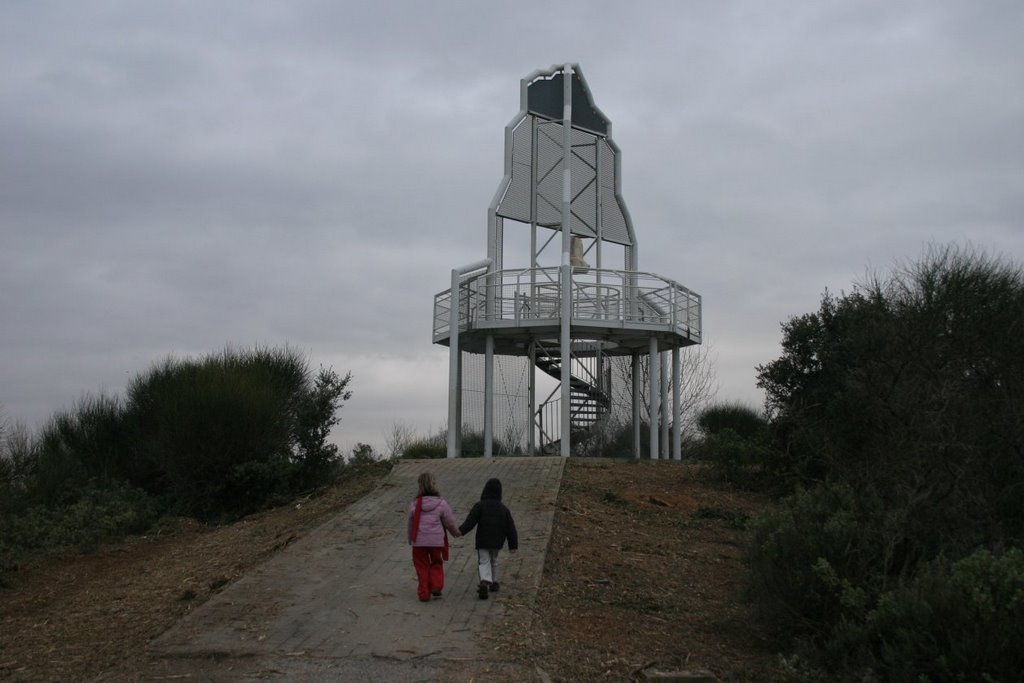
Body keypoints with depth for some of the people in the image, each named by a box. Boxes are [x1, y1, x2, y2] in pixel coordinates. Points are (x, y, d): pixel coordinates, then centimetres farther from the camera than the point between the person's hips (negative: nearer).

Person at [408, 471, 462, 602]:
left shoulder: (414, 504, -5)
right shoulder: (441, 503, -9)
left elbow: (411, 524, 6)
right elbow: (450, 522, 0)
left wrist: (411, 540, 20)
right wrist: (456, 532, 20)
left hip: (419, 541, 0)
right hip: (437, 541, 0)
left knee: (422, 567, 11)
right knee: (436, 563, 20)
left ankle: (424, 593, 11)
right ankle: (436, 587, 7)